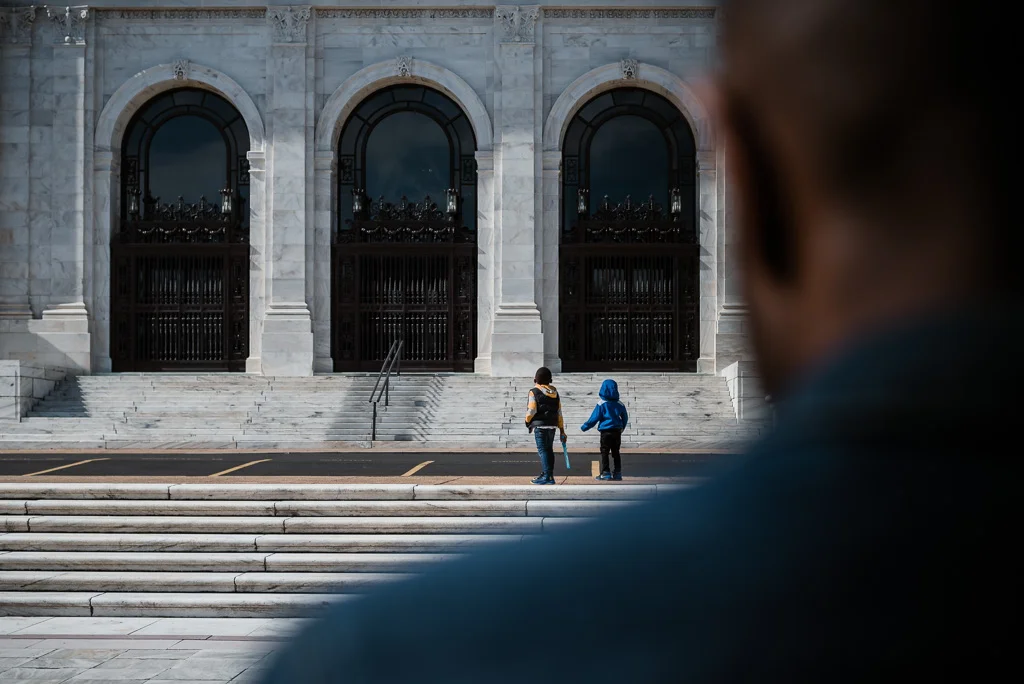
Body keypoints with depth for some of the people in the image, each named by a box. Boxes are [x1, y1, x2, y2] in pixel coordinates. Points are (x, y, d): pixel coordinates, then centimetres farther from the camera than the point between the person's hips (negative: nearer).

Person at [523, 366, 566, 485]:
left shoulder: (534, 392, -7)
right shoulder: (554, 393, 12)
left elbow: (532, 410, -14)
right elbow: (559, 413, 12)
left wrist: (527, 421, 6)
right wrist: (562, 430, 15)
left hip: (540, 425, -6)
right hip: (552, 425, 6)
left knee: (542, 450, -6)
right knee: (549, 449, 14)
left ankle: (547, 476, -13)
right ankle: (547, 474, 20)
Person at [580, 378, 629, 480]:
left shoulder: (601, 404, -10)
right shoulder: (620, 404, 5)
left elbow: (594, 418, -10)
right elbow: (625, 418, 15)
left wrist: (584, 427, 2)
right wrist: (621, 428, 33)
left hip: (606, 432, -5)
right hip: (617, 432, 5)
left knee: (604, 453, 1)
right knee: (616, 453, 12)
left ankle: (605, 473, -4)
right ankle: (617, 473, 11)